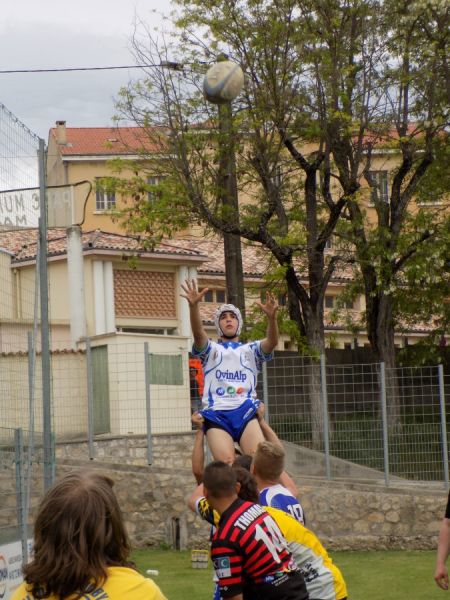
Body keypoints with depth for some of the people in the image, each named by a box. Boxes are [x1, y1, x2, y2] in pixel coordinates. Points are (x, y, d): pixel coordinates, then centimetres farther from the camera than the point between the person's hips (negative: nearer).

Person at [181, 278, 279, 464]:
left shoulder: (251, 350, 23)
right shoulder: (211, 350, 20)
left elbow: (272, 341, 1)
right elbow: (198, 333, -2)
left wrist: (272, 317, -21)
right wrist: (193, 306, -23)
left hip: (246, 412, 1)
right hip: (216, 414, -1)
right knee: (226, 465, -24)